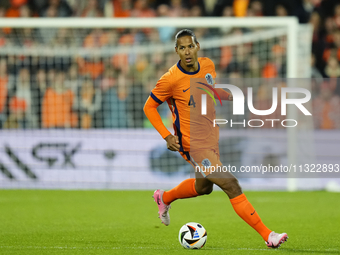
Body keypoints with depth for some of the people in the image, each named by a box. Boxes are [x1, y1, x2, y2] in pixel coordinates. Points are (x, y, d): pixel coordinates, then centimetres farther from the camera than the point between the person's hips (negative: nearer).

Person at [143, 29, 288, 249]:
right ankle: (267, 235, -13)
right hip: (193, 144, -8)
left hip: (211, 137, 8)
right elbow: (149, 107, -7)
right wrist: (167, 136, -17)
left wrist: (231, 96, -1)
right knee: (232, 186, -15)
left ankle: (164, 198, 54)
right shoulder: (171, 80, -19)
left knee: (203, 187, 27)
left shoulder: (208, 65, -2)